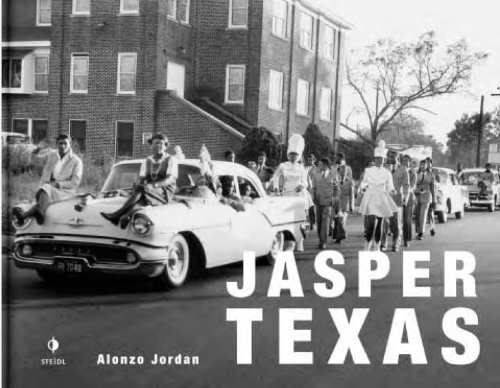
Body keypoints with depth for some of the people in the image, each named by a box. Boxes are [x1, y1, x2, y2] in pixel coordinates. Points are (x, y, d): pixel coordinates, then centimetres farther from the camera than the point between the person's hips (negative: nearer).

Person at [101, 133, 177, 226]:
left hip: (165, 193, -5)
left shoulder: (171, 160, 1)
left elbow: (169, 180, -13)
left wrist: (153, 185, -31)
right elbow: (141, 179, 7)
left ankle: (117, 215, -34)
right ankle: (125, 217, -53)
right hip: (149, 194, 5)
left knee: (142, 189, -33)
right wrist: (138, 185, -19)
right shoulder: (147, 161, 17)